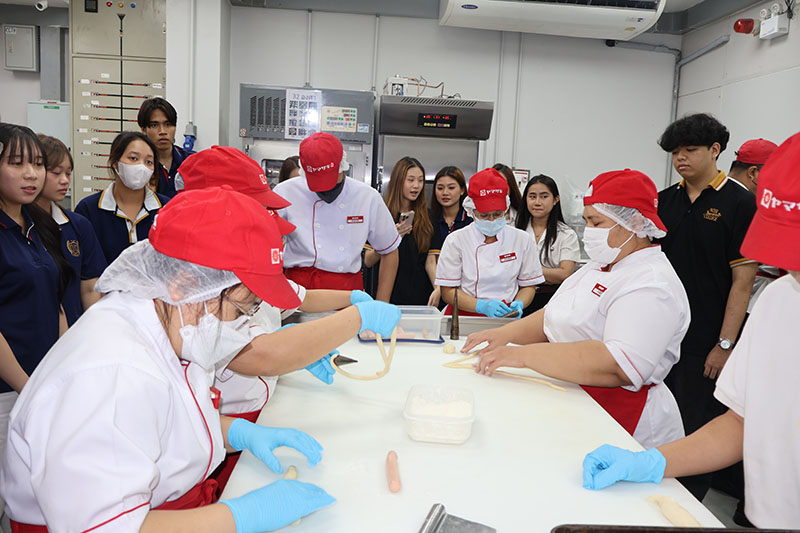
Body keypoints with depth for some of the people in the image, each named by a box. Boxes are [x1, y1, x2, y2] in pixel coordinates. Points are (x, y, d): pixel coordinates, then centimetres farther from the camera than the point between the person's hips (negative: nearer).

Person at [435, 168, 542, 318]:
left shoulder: (522, 239, 5)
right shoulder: (455, 241, -2)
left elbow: (528, 286, 13)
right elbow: (448, 292, -3)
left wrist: (518, 304, -9)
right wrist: (483, 306, -17)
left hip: (505, 318, 2)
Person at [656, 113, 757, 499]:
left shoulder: (740, 204, -7)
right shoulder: (665, 200, 7)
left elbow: (743, 279, -10)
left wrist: (725, 344, -12)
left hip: (705, 342, -4)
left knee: (696, 425, 7)